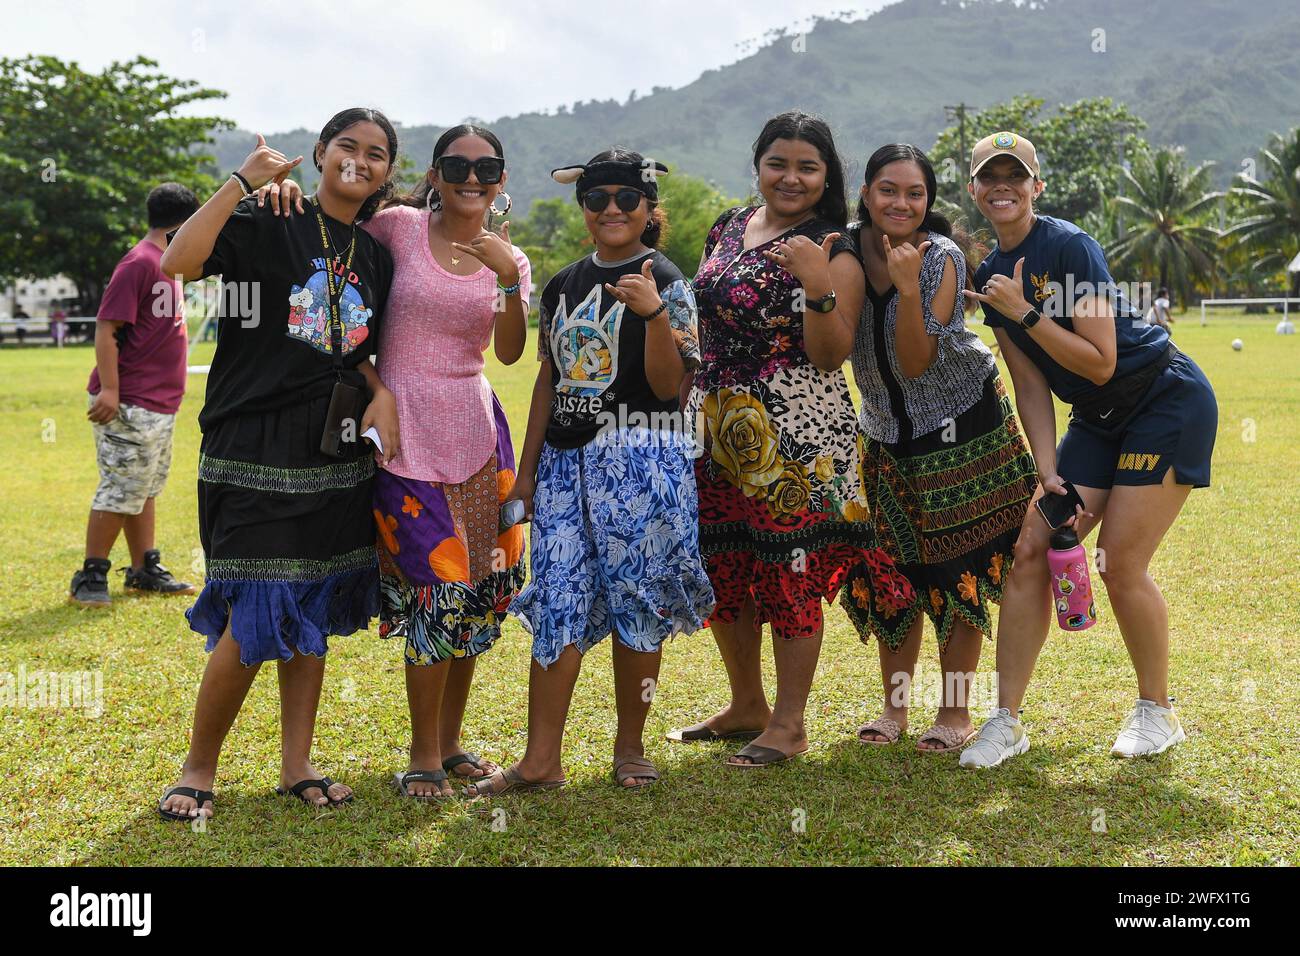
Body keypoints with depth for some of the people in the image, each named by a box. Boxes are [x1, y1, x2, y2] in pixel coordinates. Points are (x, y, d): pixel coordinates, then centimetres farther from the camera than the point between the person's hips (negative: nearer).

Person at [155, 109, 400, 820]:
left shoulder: (375, 258, 13)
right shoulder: (267, 222, -5)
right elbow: (179, 262, -22)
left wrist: (384, 394, 2)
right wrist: (242, 182, -20)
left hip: (337, 458, 6)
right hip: (254, 454, -6)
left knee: (315, 613, 11)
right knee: (255, 621, -7)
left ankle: (296, 764, 23)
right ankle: (199, 769, 12)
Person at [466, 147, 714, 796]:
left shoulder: (664, 280, -2)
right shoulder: (563, 286, 14)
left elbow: (667, 385, -10)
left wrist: (655, 313, -25)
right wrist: (526, 468, 15)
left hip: (640, 457, -5)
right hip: (566, 457, 5)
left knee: (635, 597, 1)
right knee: (557, 598, 0)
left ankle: (630, 748, 17)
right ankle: (541, 760, 4)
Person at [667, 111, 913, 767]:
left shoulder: (835, 252, -6)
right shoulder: (728, 229, 12)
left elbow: (829, 356, -14)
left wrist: (819, 284, -27)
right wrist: (690, 404, 18)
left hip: (797, 436, -6)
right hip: (718, 427, 7)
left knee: (790, 571, -2)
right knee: (721, 567, 12)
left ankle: (788, 724, 11)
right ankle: (746, 706, 30)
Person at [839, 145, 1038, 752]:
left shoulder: (941, 257, -18)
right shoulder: (848, 246, -8)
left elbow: (917, 362, -23)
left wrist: (908, 286, -34)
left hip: (962, 426, -4)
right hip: (886, 432, 4)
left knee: (957, 571, 0)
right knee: (890, 569, 7)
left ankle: (955, 714, 12)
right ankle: (895, 706, 21)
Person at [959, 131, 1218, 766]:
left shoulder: (1069, 247, -18)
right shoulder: (992, 276, 3)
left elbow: (1100, 363, -21)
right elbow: (1030, 385, 3)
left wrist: (1024, 313, -25)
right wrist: (1049, 475, -6)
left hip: (1170, 403, -7)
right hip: (1098, 422, 7)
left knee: (1120, 563, -11)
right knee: (1031, 550, -4)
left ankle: (1158, 712, 12)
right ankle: (1006, 722, 3)